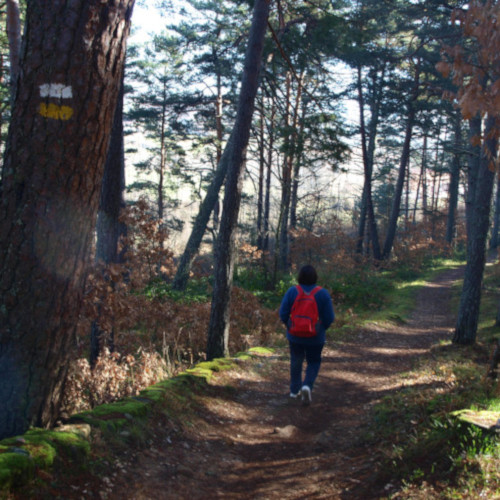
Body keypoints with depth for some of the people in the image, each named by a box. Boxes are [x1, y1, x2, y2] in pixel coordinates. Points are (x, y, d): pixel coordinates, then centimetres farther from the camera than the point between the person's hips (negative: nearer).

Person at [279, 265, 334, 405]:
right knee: (314, 363, 15)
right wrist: (322, 328, 9)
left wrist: (289, 326, 9)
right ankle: (307, 385, -9)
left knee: (296, 361, 21)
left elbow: (283, 314, -9)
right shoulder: (323, 293, -12)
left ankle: (294, 390, 31)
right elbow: (329, 318, -10)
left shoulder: (292, 292, -11)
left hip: (295, 336, 1)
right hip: (315, 337, -1)